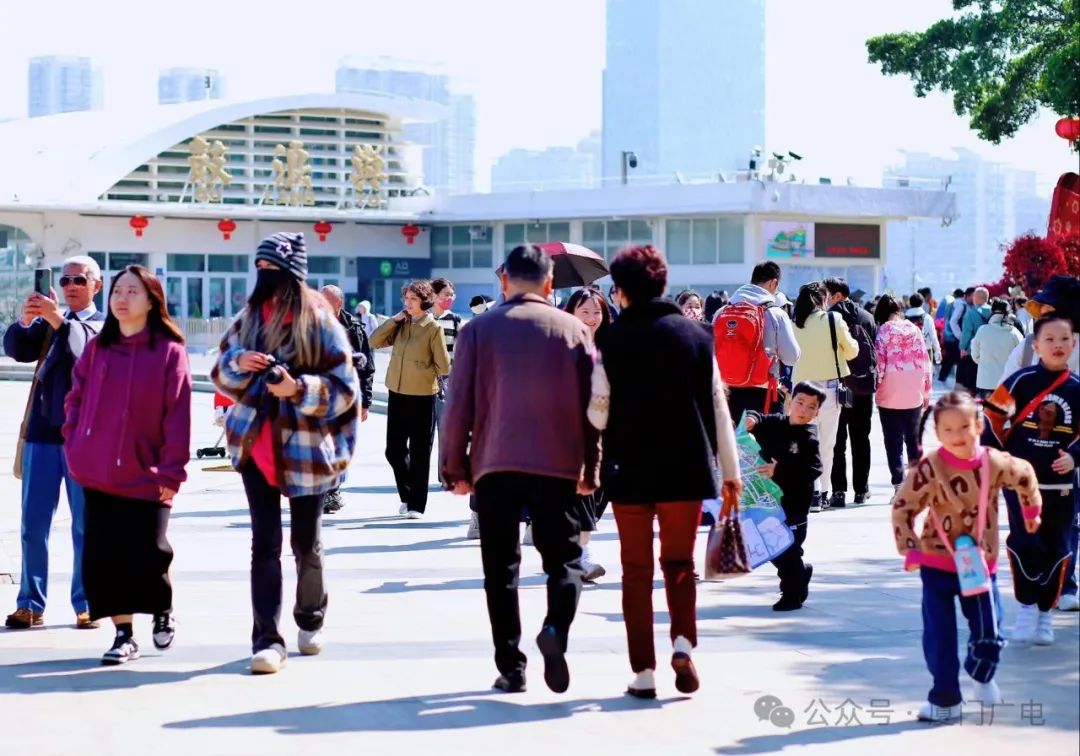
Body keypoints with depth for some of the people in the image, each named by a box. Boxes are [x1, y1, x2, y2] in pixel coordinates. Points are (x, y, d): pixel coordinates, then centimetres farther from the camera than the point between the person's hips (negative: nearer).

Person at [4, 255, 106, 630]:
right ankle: (31, 604, 7)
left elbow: (89, 349, -15)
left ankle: (86, 605, 6)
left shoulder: (106, 325, 6)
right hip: (43, 431, 3)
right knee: (33, 524, 2)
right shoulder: (47, 323, 15)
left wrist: (59, 320, -28)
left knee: (85, 525, 1)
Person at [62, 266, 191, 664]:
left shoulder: (169, 351, -5)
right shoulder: (97, 348, 7)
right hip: (98, 476, 4)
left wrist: (171, 471, -10)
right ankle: (124, 635, 11)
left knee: (147, 558, -3)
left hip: (146, 477, -3)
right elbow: (75, 399, 13)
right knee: (102, 557, 1)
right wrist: (75, 446, 1)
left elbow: (178, 416, -7)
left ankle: (163, 611, 27)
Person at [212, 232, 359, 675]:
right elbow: (221, 376, 13)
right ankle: (267, 639, -3)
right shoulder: (249, 317, 7)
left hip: (305, 448, -3)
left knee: (306, 543, 10)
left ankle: (311, 620, 33)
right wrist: (238, 363, -10)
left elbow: (345, 388, -8)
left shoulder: (318, 321, -7)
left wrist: (298, 388, -24)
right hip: (256, 446, 3)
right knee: (265, 543, -3)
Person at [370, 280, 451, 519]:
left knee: (419, 453, 2)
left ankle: (416, 505, 10)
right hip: (397, 394, 5)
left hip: (422, 397, -5)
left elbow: (443, 367, -9)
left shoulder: (433, 328, -8)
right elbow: (375, 342, 1)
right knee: (394, 450, 9)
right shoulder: (400, 325, 8)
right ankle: (407, 495, 28)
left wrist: (423, 371, 2)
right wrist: (394, 320, -5)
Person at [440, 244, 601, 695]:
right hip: (558, 465, 0)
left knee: (501, 567, 7)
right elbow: (592, 404, 5)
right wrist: (591, 468, 12)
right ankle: (556, 628, -18)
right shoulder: (573, 329, 6)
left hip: (494, 464, 0)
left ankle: (510, 667, 5)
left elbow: (459, 405, 0)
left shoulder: (479, 329, 4)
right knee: (563, 557, 10)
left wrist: (454, 466, 7)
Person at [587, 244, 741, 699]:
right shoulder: (695, 335, 1)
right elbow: (717, 406, 2)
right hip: (686, 469, 2)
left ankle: (643, 672, 6)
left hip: (630, 470, -2)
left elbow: (599, 414, -7)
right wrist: (730, 470, 8)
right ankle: (683, 643, -7)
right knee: (680, 564, 15)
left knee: (637, 571, 8)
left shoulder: (613, 341, -6)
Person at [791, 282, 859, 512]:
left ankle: (812, 492, -3)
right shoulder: (833, 319, -6)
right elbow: (851, 351, 2)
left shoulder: (794, 324, -1)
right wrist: (851, 343, 22)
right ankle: (822, 493, 8)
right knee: (827, 443, 7)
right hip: (829, 385, -2)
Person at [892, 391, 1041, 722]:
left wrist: (1031, 511, 25)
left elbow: (1025, 475, 13)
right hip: (937, 565, -2)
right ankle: (945, 698, 14)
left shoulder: (995, 463, -9)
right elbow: (903, 507, -12)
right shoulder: (930, 468, -18)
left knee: (989, 634, 7)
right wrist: (909, 549, -15)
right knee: (939, 636, -1)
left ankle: (982, 676, 39)